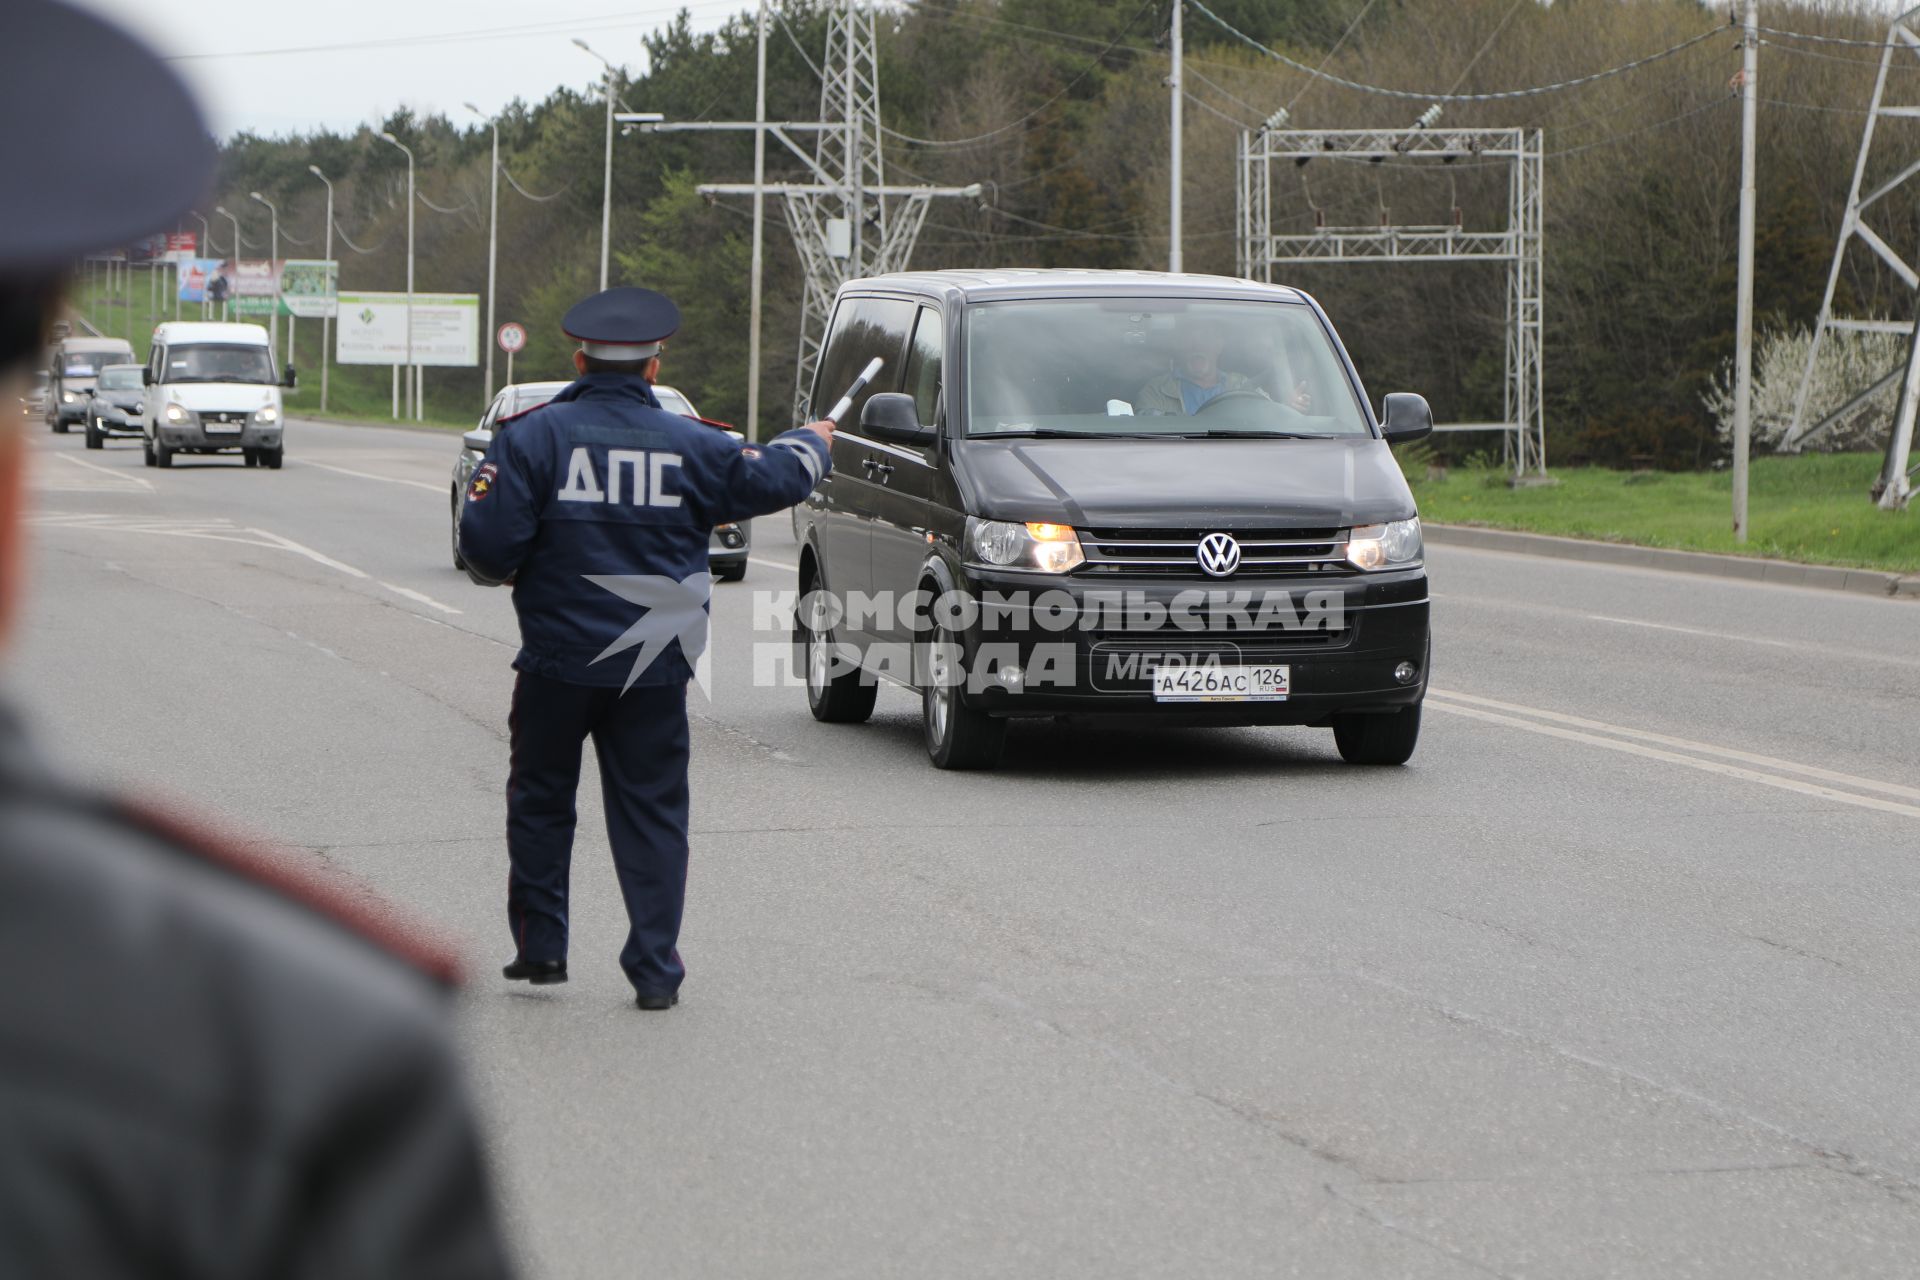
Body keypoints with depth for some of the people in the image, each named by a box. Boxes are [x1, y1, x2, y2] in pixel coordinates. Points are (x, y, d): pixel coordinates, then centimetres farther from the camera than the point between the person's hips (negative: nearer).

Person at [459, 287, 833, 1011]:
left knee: (541, 800, 16)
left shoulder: (533, 437, -7)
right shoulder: (689, 445, 0)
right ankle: (655, 970, 4)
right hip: (654, 667, 1)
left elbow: (487, 542, -13)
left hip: (559, 659, -1)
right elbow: (769, 478, 12)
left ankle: (540, 946, 18)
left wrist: (496, 570, 11)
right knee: (651, 811, 7)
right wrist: (814, 443, 34)